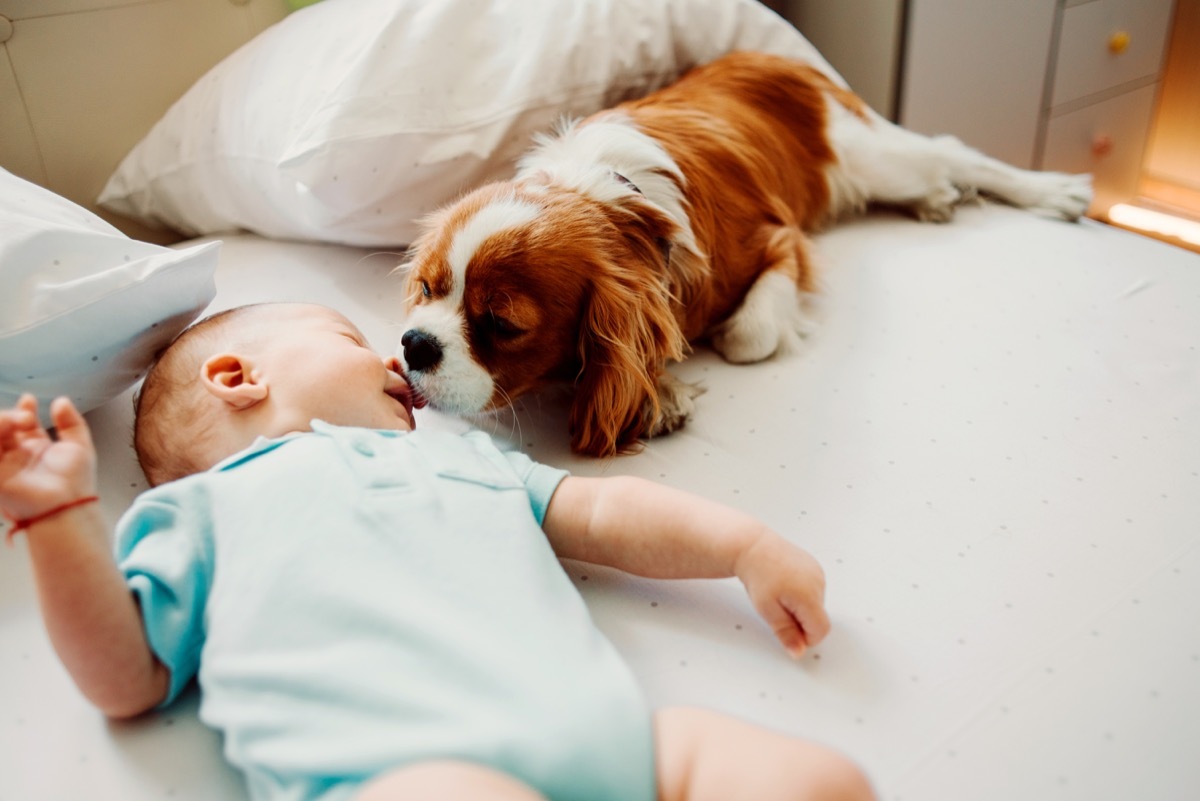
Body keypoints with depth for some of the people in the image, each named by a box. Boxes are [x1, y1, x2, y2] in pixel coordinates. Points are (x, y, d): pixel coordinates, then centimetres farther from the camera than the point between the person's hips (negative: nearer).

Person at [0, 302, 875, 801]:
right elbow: (128, 680, 15)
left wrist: (746, 544, 16)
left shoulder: (458, 454, 36)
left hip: (610, 727, 5)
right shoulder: (206, 504, 24)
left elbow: (604, 514, 29)